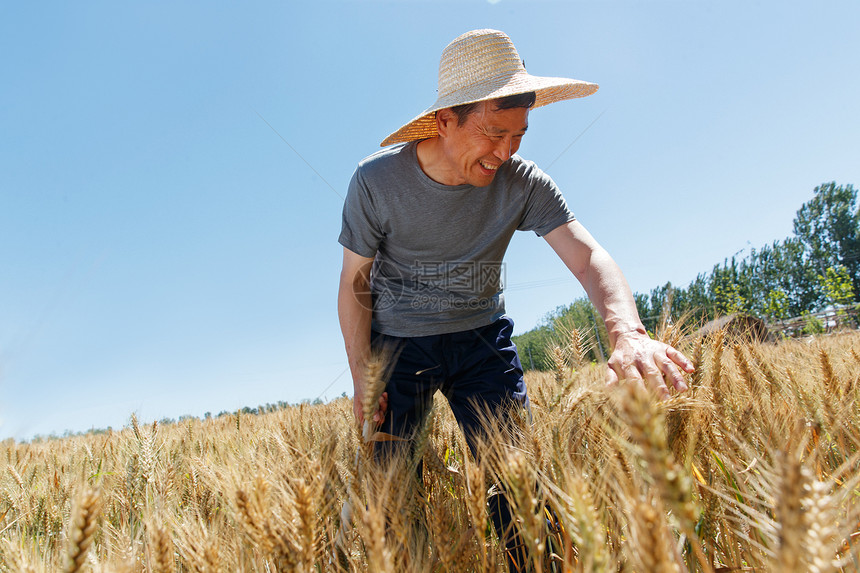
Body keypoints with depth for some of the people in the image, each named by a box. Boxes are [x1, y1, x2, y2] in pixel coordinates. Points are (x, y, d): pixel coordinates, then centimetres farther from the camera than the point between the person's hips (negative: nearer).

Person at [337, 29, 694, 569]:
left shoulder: (523, 183, -15)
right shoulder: (376, 180, -18)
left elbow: (589, 256, -25)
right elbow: (355, 281, -8)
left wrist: (628, 332, -46)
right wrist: (361, 378, -11)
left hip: (482, 338, 1)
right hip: (397, 341, 0)